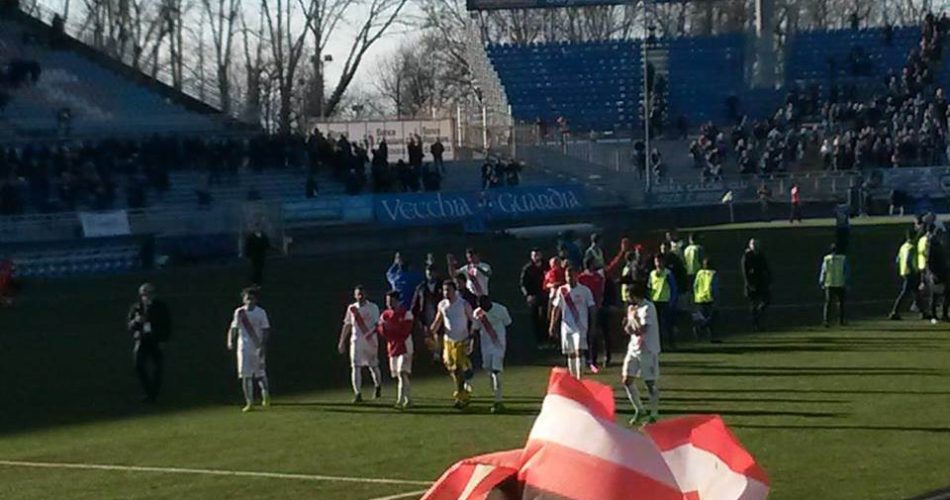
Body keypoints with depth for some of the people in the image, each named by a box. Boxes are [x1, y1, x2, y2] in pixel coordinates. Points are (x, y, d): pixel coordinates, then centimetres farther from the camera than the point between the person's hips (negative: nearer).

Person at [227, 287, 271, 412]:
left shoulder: (261, 312, -3)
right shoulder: (239, 312, 2)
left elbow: (265, 330, -5)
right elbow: (233, 328, 4)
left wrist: (263, 346, -15)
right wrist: (230, 342, -12)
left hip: (258, 347, -1)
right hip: (244, 348, 1)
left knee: (260, 373, 5)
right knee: (246, 376, -2)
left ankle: (266, 395, 28)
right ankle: (249, 403, 3)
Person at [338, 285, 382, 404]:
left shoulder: (373, 307, -3)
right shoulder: (351, 308, 7)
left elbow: (377, 324, -9)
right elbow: (347, 325, 15)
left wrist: (370, 334, -27)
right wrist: (342, 341, 13)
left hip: (370, 341, -2)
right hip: (356, 341, 2)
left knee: (373, 365, 11)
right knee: (355, 367, -9)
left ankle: (378, 386, 39)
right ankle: (358, 394, -9)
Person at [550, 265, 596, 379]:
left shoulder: (585, 290, -3)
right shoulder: (561, 290, 4)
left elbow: (591, 308, 1)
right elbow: (556, 308, 10)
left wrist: (592, 325, -5)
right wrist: (552, 325, 5)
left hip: (580, 326, -3)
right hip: (567, 326, 3)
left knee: (579, 351, -17)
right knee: (570, 354, 10)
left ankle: (580, 378, -18)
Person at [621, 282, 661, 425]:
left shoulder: (648, 308, -17)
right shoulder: (634, 308, 10)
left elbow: (641, 330, -24)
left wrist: (633, 317, -14)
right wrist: (627, 324, -6)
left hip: (647, 350, -8)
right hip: (634, 349, 8)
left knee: (650, 383, -1)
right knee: (626, 380, 4)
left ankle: (653, 416, 8)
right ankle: (639, 410, 17)